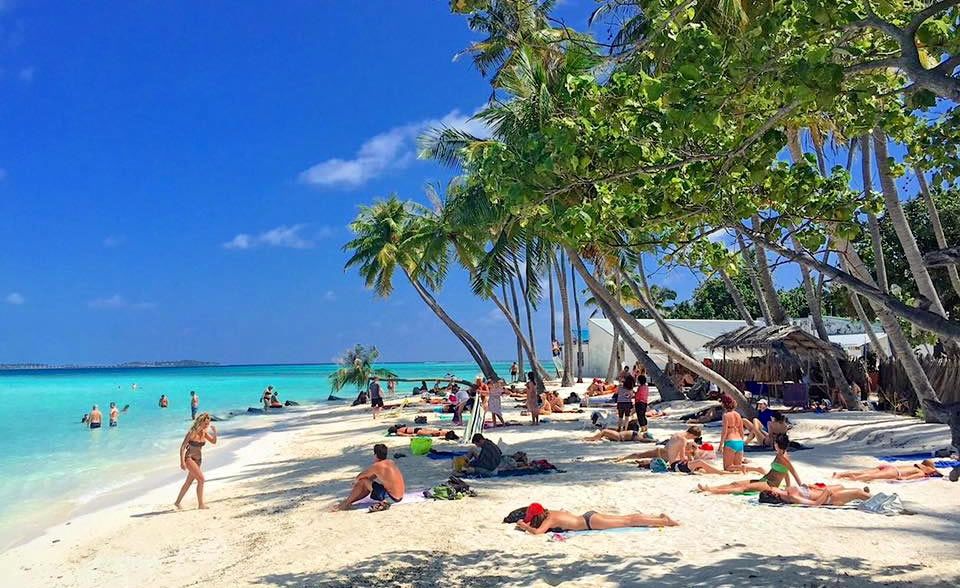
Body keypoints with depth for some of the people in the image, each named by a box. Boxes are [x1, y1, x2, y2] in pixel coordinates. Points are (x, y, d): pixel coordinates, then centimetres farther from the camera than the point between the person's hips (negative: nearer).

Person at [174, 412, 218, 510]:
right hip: (189, 458, -8)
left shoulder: (204, 432, -1)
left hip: (198, 459, 8)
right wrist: (182, 462, -26)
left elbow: (214, 441, 5)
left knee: (189, 482, 17)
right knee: (201, 479, -15)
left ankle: (177, 502, 33)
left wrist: (214, 431, -9)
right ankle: (201, 504, -8)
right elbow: (182, 447, -19)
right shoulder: (192, 432, -19)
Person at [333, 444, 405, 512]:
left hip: (391, 497, -8)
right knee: (367, 487, 20)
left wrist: (356, 483, 22)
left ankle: (346, 503, 9)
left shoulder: (376, 466, -14)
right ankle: (349, 501, 27)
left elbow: (359, 477, 0)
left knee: (363, 481, -3)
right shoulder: (391, 462, 8)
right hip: (399, 497, 8)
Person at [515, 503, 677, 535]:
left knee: (629, 521, -5)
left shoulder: (549, 519, -16)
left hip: (591, 521, -8)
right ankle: (660, 517, 18)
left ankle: (664, 521, -2)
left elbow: (537, 532, -31)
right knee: (626, 518, 12)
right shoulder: (550, 513, 9)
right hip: (589, 517, 8)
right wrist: (525, 524, 19)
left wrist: (524, 526, -13)